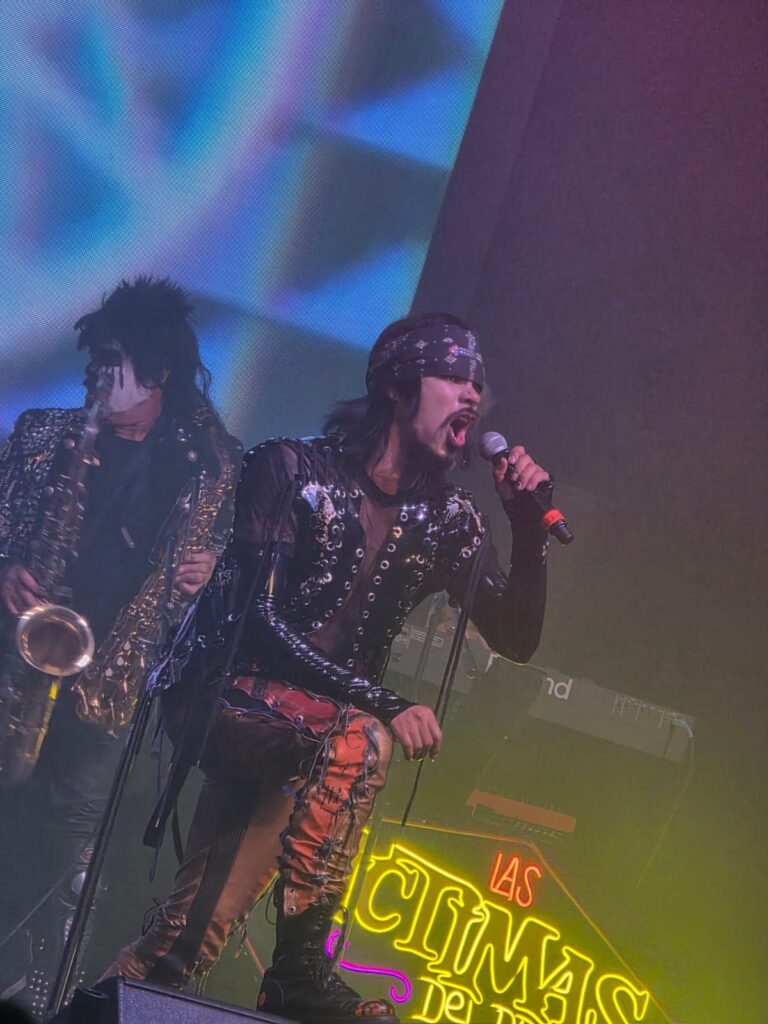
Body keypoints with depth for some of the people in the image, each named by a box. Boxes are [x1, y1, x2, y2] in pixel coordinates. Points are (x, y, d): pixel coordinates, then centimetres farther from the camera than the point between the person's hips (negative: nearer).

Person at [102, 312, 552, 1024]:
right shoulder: (291, 467, -7)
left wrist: (528, 525, -4)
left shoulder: (446, 518, 8)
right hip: (227, 690, -6)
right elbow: (258, 619, -16)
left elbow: (516, 639, 9)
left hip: (328, 719, 6)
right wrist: (381, 704, -23)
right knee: (357, 744, -29)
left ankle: (159, 960, -10)